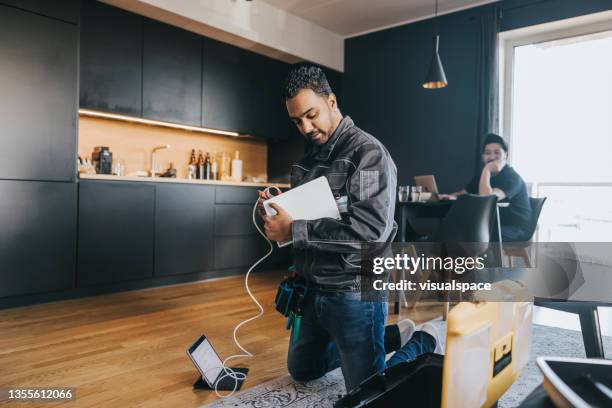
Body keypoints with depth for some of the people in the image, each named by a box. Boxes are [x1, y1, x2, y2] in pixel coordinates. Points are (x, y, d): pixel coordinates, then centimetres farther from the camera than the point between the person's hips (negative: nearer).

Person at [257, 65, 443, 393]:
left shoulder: (368, 152, -15)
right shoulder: (309, 156, 10)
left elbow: (372, 229, -27)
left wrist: (293, 230, -26)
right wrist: (278, 209, -4)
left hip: (353, 291, -8)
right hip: (312, 288, 9)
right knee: (302, 370, 24)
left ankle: (421, 342, 30)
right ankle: (391, 335, 33)